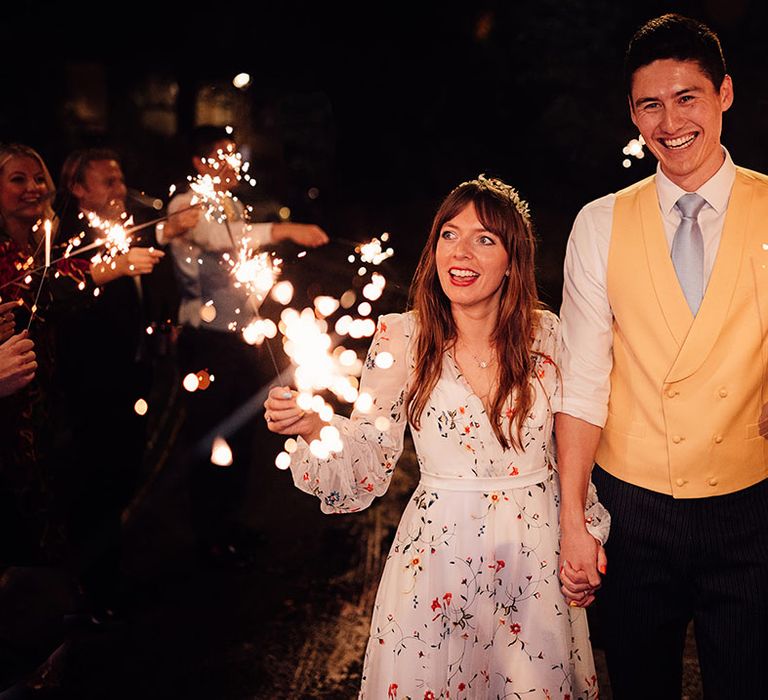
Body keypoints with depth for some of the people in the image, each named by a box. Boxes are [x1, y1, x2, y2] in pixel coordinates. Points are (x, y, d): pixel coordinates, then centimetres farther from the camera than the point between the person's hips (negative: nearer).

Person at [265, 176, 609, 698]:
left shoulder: (546, 334, -3)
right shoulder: (401, 337, -8)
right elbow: (366, 465, -8)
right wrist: (313, 428, -25)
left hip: (537, 556, 2)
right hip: (439, 553, -1)